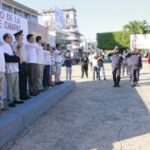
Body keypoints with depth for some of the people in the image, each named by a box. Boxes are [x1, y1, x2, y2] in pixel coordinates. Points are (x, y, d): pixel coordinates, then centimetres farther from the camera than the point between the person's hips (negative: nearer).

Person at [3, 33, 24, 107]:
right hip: (10, 69, -9)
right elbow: (6, 57, -19)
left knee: (16, 85, 10)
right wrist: (16, 58, -14)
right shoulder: (4, 47, -9)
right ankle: (10, 101, 1)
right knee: (11, 86, -6)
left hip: (15, 68, 9)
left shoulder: (10, 47, 20)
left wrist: (16, 58, 4)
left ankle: (16, 99, 17)